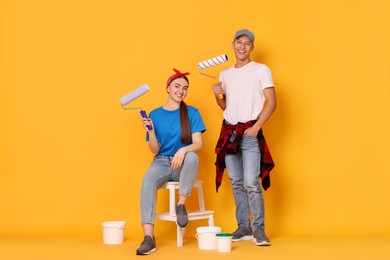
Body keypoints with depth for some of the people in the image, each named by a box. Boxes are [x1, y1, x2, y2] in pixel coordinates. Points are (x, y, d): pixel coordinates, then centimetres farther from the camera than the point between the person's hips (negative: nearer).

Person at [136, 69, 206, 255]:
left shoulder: (192, 113, 2)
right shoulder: (155, 115, 5)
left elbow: (198, 144, -6)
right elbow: (155, 150, 3)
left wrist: (183, 150, -27)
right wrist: (151, 131, -15)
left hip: (183, 164, -1)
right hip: (161, 163, 1)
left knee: (192, 157, -36)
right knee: (147, 182, -32)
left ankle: (181, 204, -18)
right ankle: (148, 238, -38)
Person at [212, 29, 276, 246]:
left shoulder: (261, 70, 1)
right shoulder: (225, 73, 15)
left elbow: (271, 102, -5)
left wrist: (256, 127, -13)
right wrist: (217, 95, 0)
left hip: (250, 132, -5)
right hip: (228, 131, 5)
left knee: (251, 183, -12)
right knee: (236, 183, 7)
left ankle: (259, 229, -2)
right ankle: (244, 227, 16)